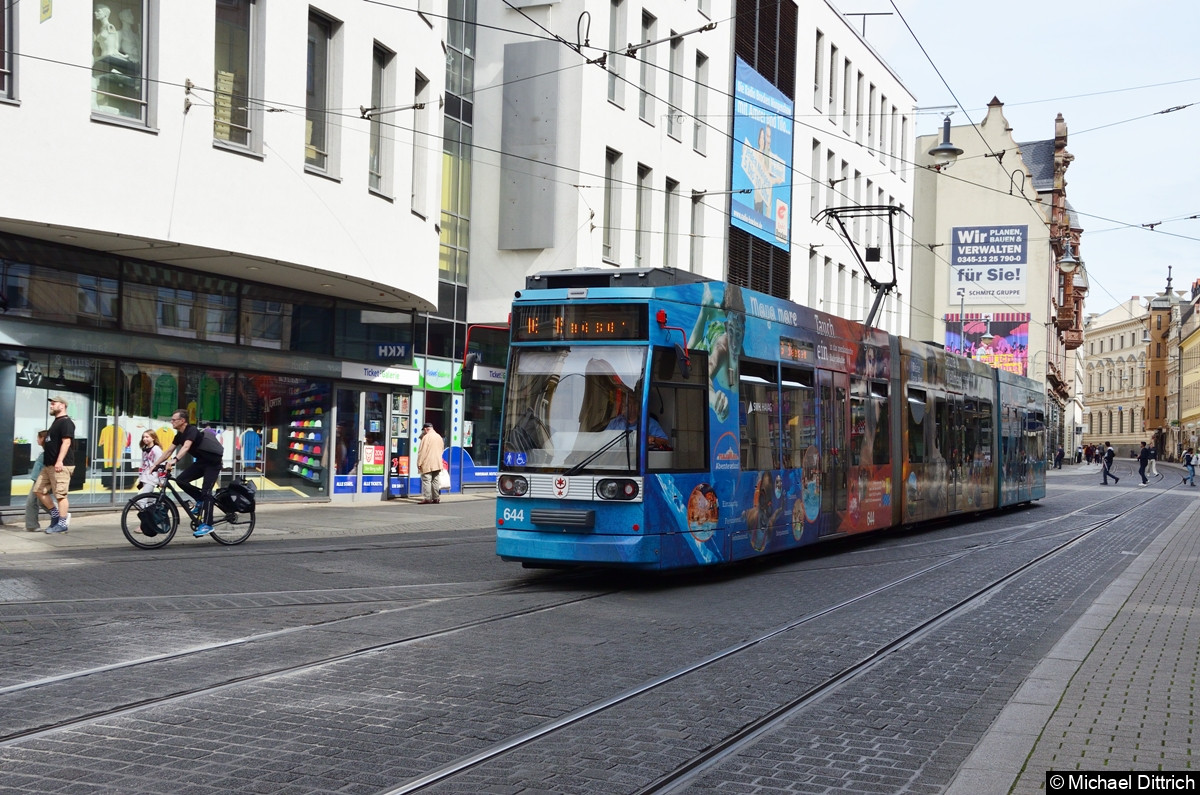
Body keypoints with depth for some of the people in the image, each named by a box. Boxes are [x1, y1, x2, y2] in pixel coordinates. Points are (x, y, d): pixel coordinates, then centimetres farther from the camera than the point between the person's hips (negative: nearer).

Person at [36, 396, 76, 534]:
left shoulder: (66, 422, -11)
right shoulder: (56, 422, 21)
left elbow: (66, 442, -21)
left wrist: (59, 461, -28)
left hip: (61, 465, -11)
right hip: (49, 465, 11)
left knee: (60, 494, -9)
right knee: (39, 490, 10)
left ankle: (62, 523, -5)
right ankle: (55, 514, 18)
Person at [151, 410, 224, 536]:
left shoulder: (192, 430, -22)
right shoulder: (179, 435, 3)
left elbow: (186, 447, -39)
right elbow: (168, 452, 6)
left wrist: (175, 460, -53)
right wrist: (155, 465, 0)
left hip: (213, 462, -8)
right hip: (201, 461, 8)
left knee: (206, 492, -15)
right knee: (181, 480, -8)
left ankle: (207, 525, -15)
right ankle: (199, 500, 11)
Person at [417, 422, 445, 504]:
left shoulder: (426, 437, -11)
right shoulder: (439, 437, 12)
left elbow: (422, 451, -14)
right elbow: (442, 449, 19)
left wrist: (419, 463, -10)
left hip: (427, 464, -7)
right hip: (437, 463, 7)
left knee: (426, 481, -7)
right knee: (436, 481, 10)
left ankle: (427, 498, -11)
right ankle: (436, 498, 11)